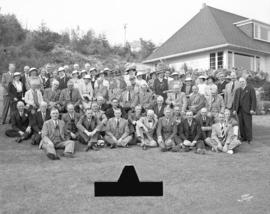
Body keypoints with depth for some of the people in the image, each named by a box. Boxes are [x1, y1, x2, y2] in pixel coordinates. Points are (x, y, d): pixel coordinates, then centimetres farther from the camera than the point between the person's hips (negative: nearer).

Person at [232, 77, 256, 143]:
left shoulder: (251, 89, 1)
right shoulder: (237, 90, 16)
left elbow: (253, 100, -5)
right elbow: (235, 100, 14)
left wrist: (252, 109, -13)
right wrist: (234, 109, 5)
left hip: (247, 110, -4)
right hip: (239, 110, 5)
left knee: (248, 125, -5)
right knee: (241, 124, 3)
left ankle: (249, 139, 2)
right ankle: (243, 138, 10)